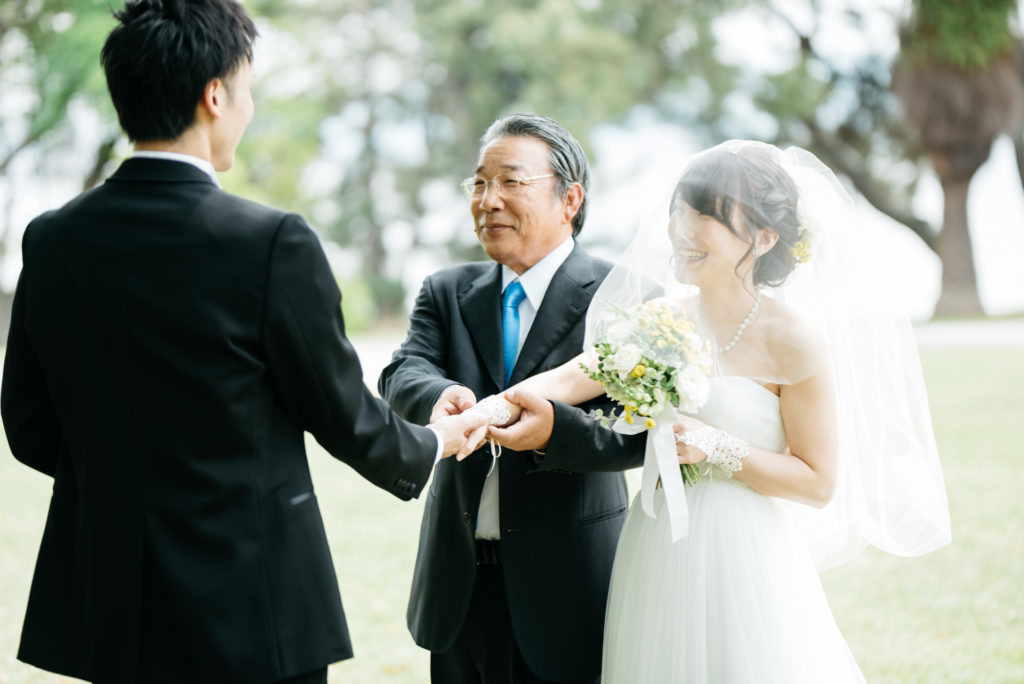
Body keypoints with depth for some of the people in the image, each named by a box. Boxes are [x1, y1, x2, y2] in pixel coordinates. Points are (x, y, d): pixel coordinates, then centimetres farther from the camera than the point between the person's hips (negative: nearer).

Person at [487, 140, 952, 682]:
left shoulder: (791, 338, -12)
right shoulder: (662, 315, 2)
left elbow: (818, 482, -10)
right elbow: (574, 376, -14)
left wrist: (716, 447, -21)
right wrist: (492, 406, -32)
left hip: (741, 561, -5)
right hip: (657, 554, 5)